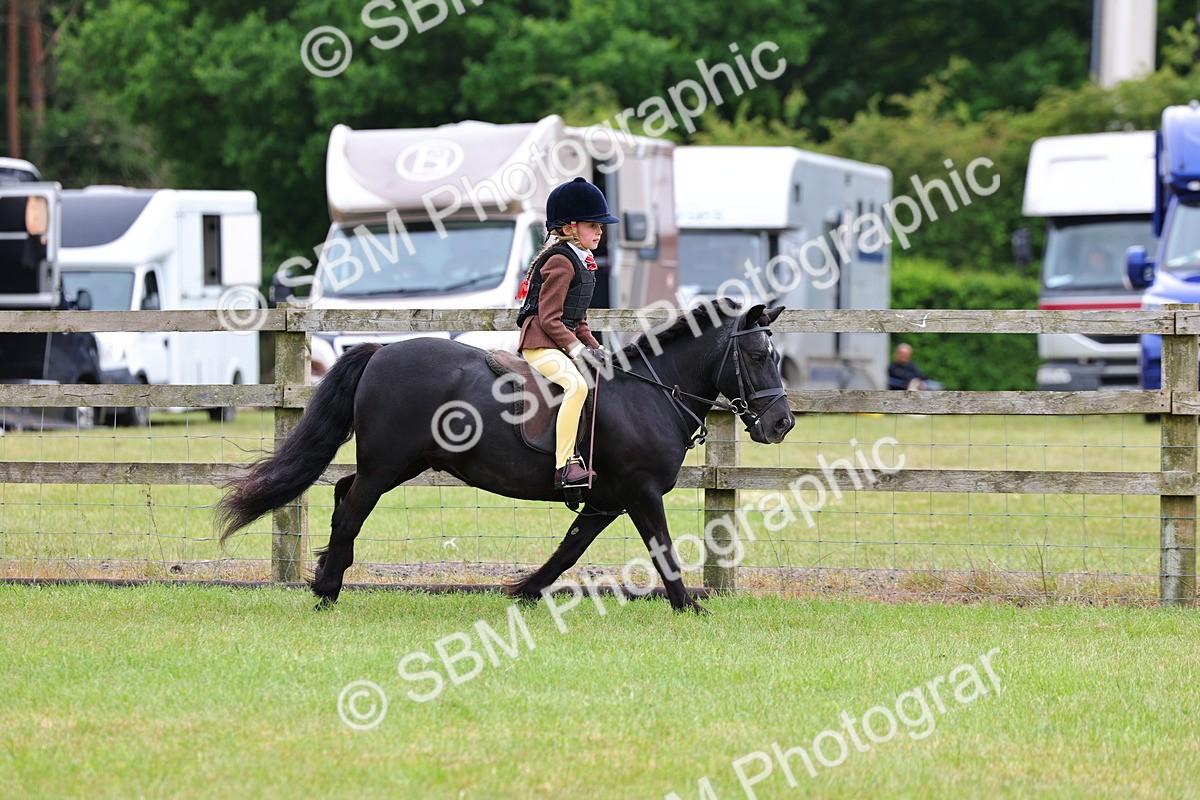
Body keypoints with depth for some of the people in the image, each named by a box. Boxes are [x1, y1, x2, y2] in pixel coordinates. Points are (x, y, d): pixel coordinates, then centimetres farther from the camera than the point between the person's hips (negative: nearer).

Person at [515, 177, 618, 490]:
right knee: (576, 384, -31)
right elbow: (549, 318, -18)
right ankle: (564, 467, -36)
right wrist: (576, 348, -21)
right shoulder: (560, 262, -13)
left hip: (561, 343, 11)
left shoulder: (580, 262, 19)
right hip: (540, 343, -11)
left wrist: (593, 347, 10)